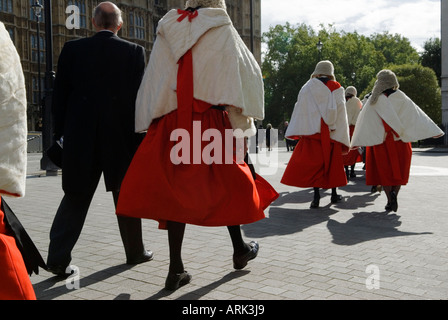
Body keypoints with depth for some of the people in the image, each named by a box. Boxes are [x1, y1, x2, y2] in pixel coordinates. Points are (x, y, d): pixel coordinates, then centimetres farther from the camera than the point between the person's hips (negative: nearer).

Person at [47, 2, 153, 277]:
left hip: (81, 137, 1)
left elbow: (60, 96, 3)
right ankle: (135, 251, 27)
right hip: (122, 138, -1)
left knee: (76, 197, 10)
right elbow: (140, 96, -4)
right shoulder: (134, 52, -2)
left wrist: (61, 132, 9)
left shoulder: (73, 49, 2)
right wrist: (139, 135, 3)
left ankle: (59, 257, 2)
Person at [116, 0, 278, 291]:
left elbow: (152, 81, 8)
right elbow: (247, 73, 0)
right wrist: (244, 123, 7)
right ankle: (240, 250, 27)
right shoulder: (222, 31, 1)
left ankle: (176, 268, 4)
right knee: (228, 184, 13)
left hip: (173, 124, 3)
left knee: (177, 189, 4)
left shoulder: (168, 31, 9)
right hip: (212, 123, -2)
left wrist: (150, 123, 12)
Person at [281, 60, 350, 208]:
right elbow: (341, 113, 2)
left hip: (313, 130, -1)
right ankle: (334, 193, 21)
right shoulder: (337, 89, 6)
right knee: (332, 162, 13)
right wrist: (343, 138, 4)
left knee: (313, 162, -3)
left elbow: (301, 109, 1)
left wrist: (299, 132, 3)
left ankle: (316, 196, -14)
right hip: (333, 132, 2)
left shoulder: (308, 87, 6)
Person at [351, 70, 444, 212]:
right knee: (399, 169, 11)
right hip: (399, 140, 1)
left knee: (384, 169, 7)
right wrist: (433, 131, -5)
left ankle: (390, 200, -3)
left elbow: (364, 120, -8)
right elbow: (416, 114, -4)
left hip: (380, 139, -1)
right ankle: (394, 193, -11)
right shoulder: (401, 98, -1)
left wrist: (358, 141, -8)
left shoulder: (374, 100, -3)